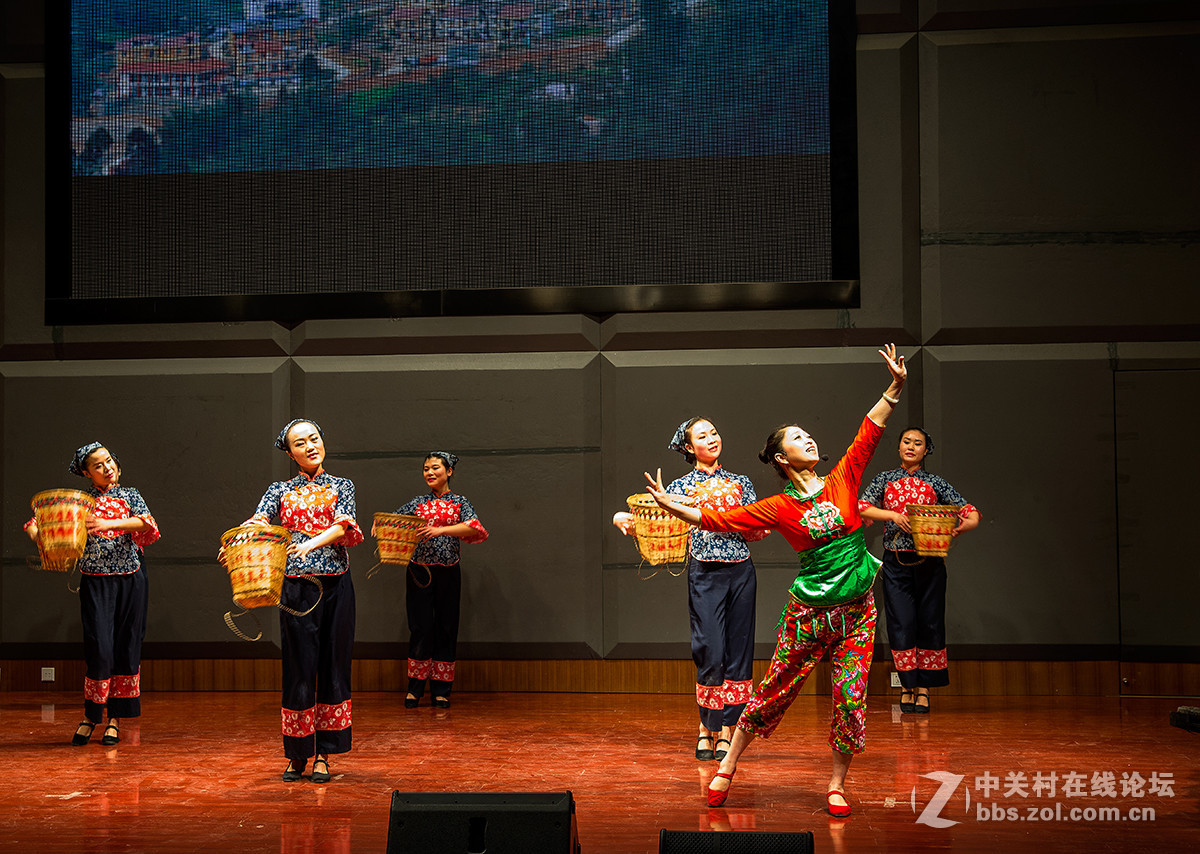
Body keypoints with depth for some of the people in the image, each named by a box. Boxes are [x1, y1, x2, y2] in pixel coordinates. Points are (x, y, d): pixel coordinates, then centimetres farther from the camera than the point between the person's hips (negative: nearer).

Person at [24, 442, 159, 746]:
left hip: (131, 581, 2)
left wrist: (110, 524, -23)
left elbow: (146, 522, -9)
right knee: (100, 650, -12)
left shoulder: (130, 495, 9)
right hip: (96, 583, -2)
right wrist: (41, 538, -21)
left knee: (127, 651, 2)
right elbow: (34, 524, 2)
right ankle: (90, 715, 7)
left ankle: (115, 720, 12)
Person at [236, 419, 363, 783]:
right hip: (296, 586, 0)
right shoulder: (280, 491, 11)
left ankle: (324, 755, 9)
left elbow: (345, 526, -8)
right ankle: (297, 755, 11)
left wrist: (312, 543, -28)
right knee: (298, 668, 0)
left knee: (332, 666, 1)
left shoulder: (342, 487, 10)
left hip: (335, 586, 0)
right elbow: (259, 522, -8)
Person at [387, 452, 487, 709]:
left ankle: (441, 690, 11)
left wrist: (441, 530, -27)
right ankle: (415, 688, 8)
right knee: (420, 627, 0)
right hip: (419, 570, 1)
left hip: (447, 572, -1)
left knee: (445, 627, 3)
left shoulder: (459, 502, 4)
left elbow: (473, 527, -14)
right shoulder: (418, 503, 11)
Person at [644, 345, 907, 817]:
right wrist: (670, 505, -5)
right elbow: (719, 520, -1)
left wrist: (896, 386, -8)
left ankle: (836, 786, 16)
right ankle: (728, 766, 21)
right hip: (809, 611, -2)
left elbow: (868, 432, 0)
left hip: (857, 609, 2)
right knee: (774, 690, 5)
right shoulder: (778, 508, -2)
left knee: (850, 698, 0)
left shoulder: (842, 479, 3)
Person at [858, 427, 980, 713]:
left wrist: (962, 525, -21)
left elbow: (970, 513, 2)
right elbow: (862, 507, -4)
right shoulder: (885, 479, 9)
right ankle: (907, 685, 9)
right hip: (896, 562, 0)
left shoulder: (936, 484, 8)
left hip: (929, 562, 0)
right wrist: (894, 515, -18)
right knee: (901, 623, -4)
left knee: (930, 622, 1)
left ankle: (924, 687, 11)